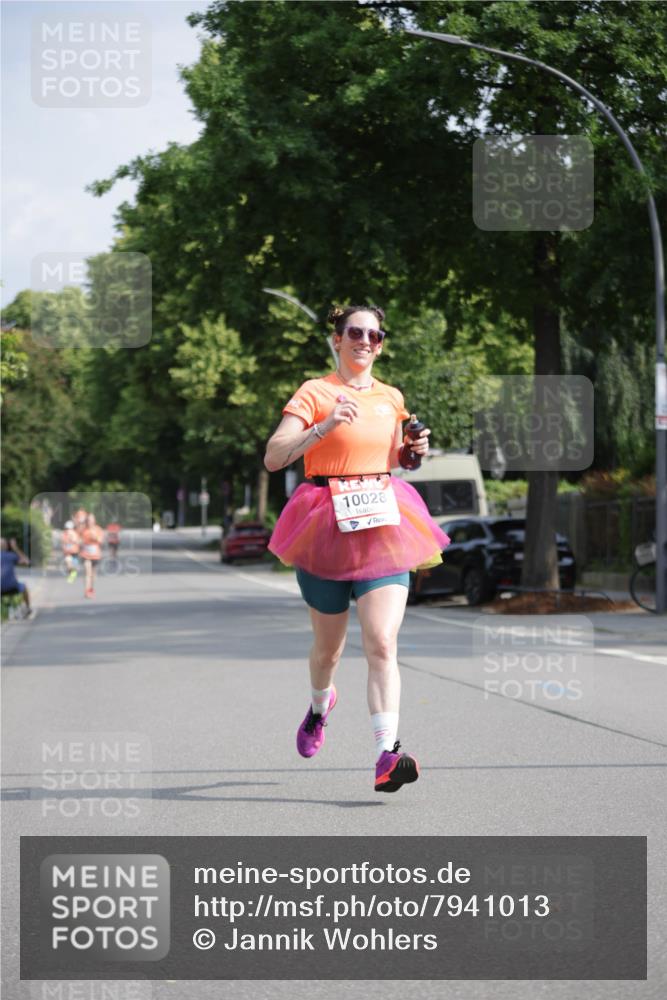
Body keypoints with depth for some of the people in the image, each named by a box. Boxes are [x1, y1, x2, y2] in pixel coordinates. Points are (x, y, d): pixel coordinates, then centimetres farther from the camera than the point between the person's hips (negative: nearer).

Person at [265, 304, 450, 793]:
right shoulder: (315, 393, -4)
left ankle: (388, 757, -22)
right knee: (329, 645, 13)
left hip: (383, 527, 2)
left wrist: (414, 450, 6)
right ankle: (320, 707, 48)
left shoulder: (391, 398, 11)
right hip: (327, 527, -2)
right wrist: (324, 427, -25)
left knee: (382, 643, -14)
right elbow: (273, 458, -13)